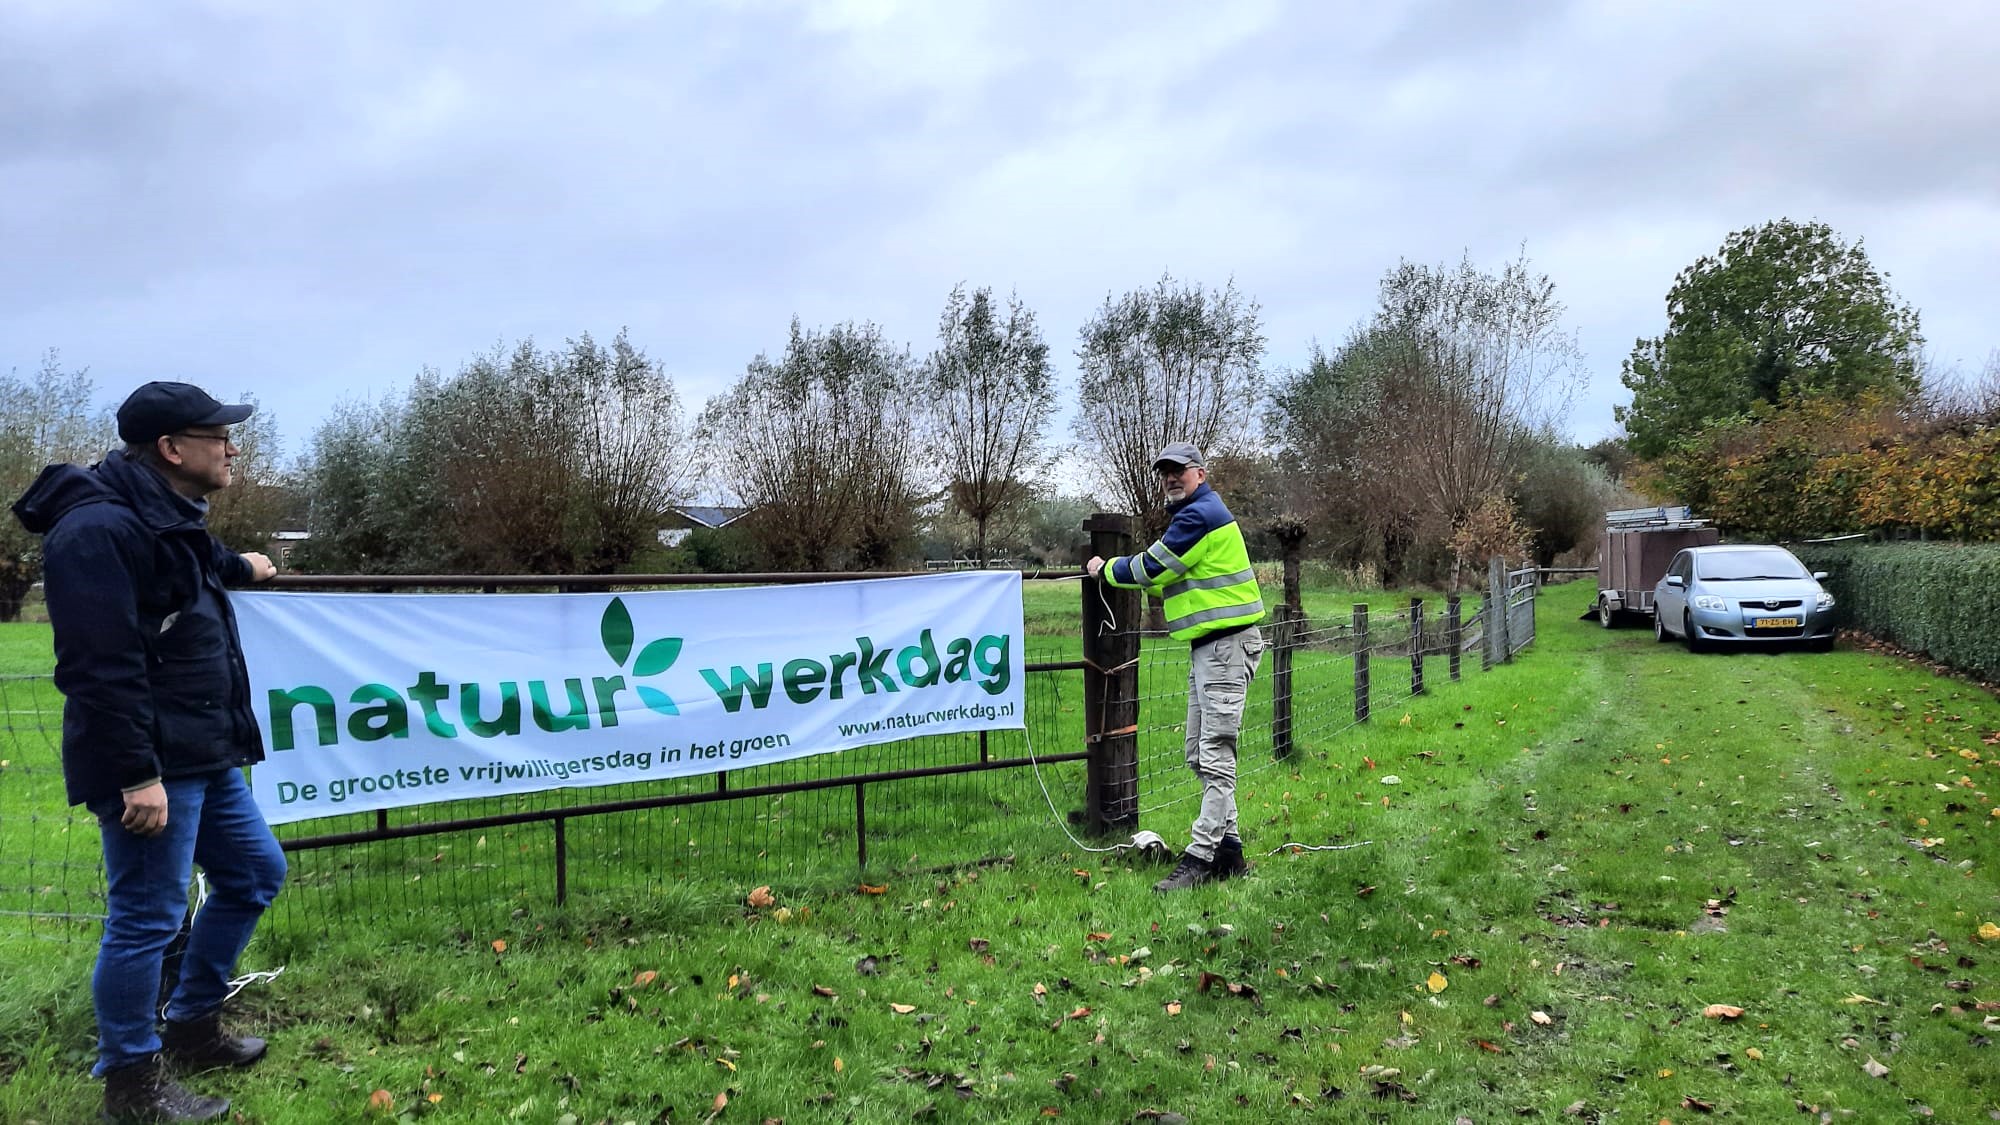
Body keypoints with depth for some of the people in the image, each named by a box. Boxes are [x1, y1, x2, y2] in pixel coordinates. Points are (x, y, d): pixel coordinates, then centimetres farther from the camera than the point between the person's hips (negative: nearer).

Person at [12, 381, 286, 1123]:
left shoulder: (169, 520, 13)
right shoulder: (100, 528, -20)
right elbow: (101, 667, -25)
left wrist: (239, 568, 60)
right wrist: (136, 773, -25)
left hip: (205, 756, 11)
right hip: (150, 765, -11)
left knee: (255, 873, 19)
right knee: (147, 919, -1)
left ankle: (192, 1027, 34)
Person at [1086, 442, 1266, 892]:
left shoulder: (1200, 514, -14)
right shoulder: (1194, 514, 20)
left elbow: (1150, 568, -12)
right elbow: (1168, 579, 23)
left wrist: (1106, 568, 6)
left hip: (1227, 643, -11)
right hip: (1207, 645, 11)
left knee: (1215, 755, -11)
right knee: (1200, 754, 14)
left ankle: (1200, 859, -11)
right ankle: (1228, 850, 20)